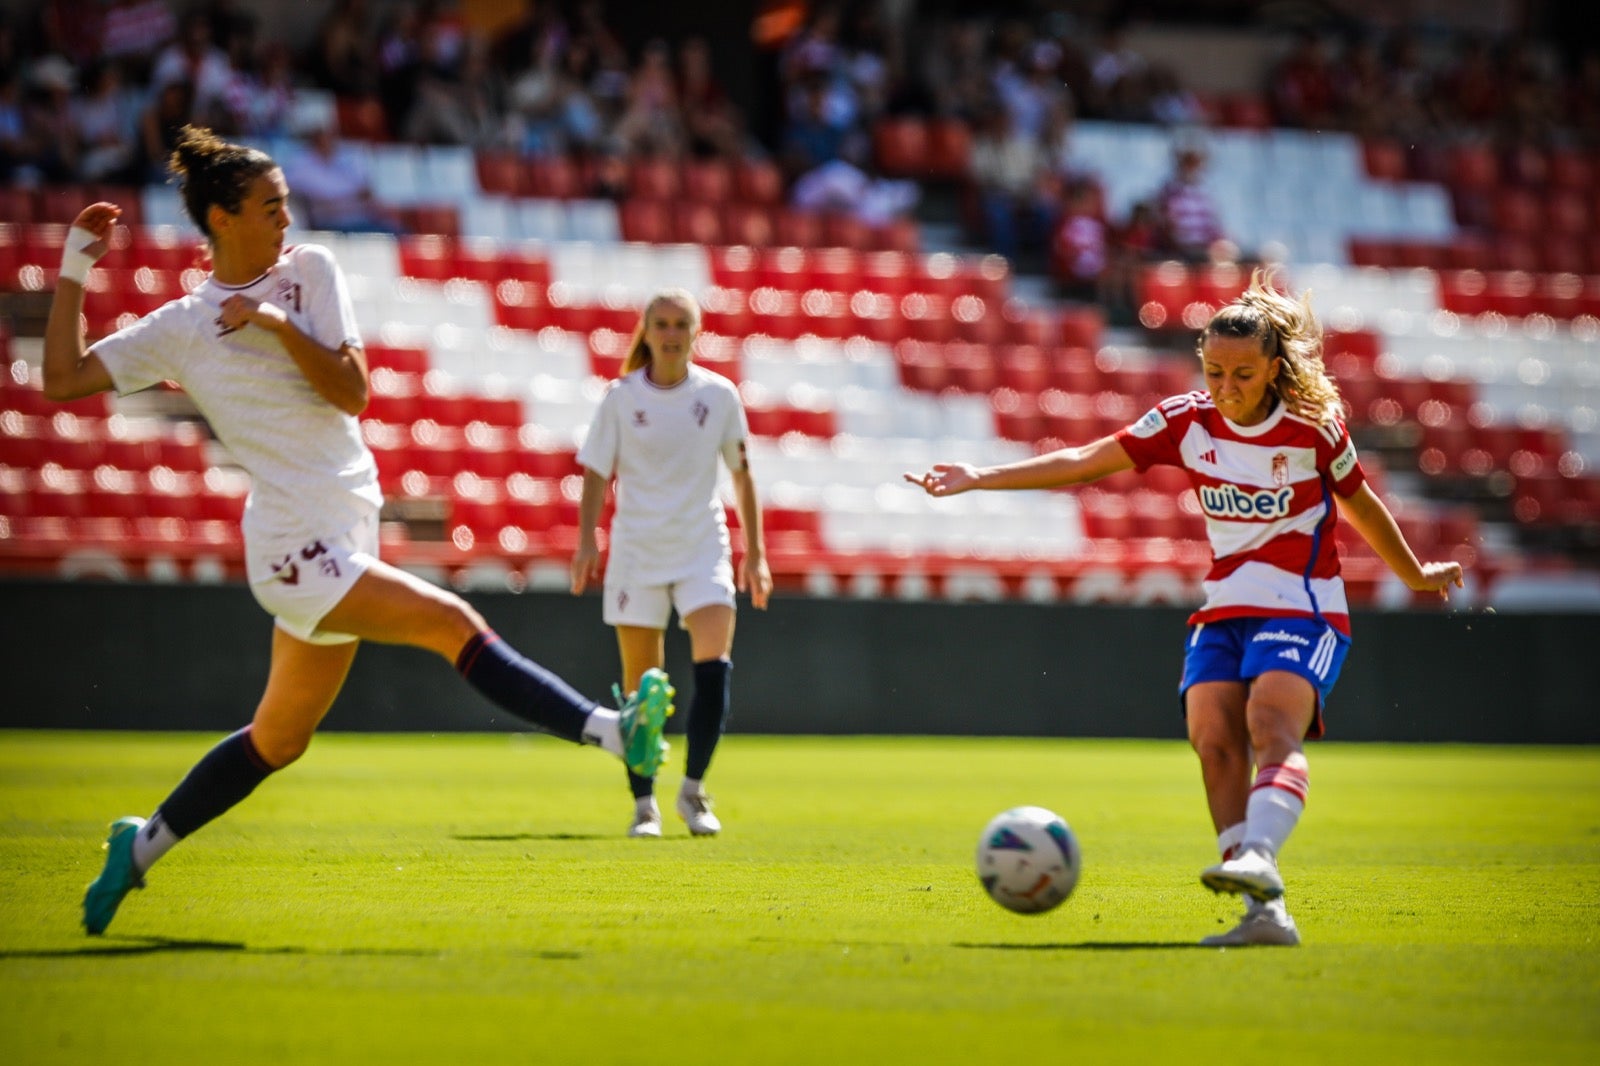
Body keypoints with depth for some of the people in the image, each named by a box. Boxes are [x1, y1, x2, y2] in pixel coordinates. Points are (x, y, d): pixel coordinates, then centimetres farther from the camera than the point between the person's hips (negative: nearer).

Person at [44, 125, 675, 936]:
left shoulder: (309, 271, 11)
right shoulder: (178, 328, 1)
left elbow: (351, 392, 2)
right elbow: (63, 381, 0)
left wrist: (278, 323, -10)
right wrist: (74, 271, -1)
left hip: (340, 536, 6)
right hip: (296, 549, -6)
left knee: (280, 738, 14)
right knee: (456, 626, -20)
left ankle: (142, 846, 26)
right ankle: (611, 731, -28)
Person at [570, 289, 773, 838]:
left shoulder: (719, 395, 1)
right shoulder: (621, 397, -1)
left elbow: (741, 474, 8)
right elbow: (597, 473, 2)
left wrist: (755, 551, 7)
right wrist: (587, 540, -10)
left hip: (703, 547, 0)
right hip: (637, 549, 0)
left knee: (714, 665, -17)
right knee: (641, 684, -1)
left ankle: (694, 789, -5)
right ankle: (643, 803, 9)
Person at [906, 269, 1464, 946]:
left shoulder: (1314, 429, -7)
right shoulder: (1187, 421, 0)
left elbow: (1361, 507, 11)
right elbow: (1085, 462, 2)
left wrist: (1416, 576, 25)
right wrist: (981, 479, -4)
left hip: (1303, 613, -4)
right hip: (1223, 613, 4)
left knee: (1272, 726, -30)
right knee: (1215, 744, -18)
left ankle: (1258, 859, -51)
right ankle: (1266, 916, -23)